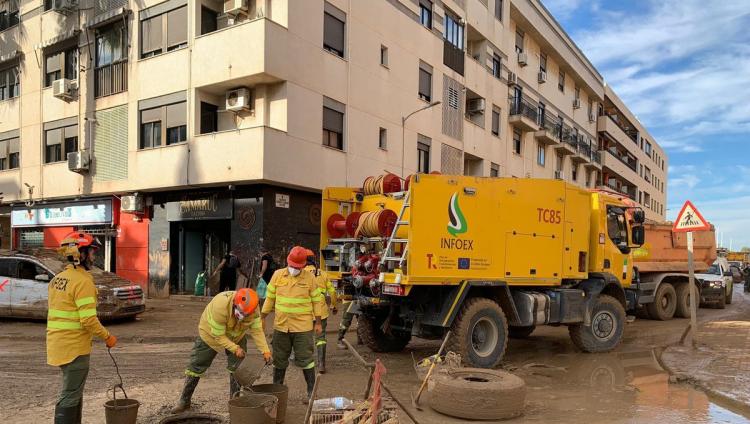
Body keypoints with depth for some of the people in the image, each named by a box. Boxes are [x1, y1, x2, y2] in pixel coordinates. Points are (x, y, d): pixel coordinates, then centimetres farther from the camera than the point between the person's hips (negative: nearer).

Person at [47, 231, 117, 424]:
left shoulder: (57, 279, 11)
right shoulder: (83, 281, -18)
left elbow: (56, 313, 17)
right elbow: (89, 320, -22)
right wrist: (107, 337, -9)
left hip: (58, 343, 9)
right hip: (74, 348, -9)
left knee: (74, 393, 21)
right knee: (70, 396, -1)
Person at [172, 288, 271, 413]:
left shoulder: (252, 307, -29)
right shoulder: (220, 305, -42)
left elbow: (257, 330, -24)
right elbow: (219, 336, -32)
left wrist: (265, 351, -31)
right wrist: (234, 348, -36)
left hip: (236, 336, 3)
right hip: (211, 334, -3)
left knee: (237, 368, -3)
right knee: (195, 368, 4)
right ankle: (184, 402, 21)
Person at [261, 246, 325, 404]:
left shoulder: (309, 277, -4)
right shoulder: (278, 275, 1)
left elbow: (316, 300, 1)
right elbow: (270, 298, 9)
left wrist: (318, 322, 0)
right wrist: (263, 318, 9)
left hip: (303, 327, -3)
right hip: (281, 326, 3)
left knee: (305, 360, 1)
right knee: (279, 360, 14)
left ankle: (311, 392, 12)